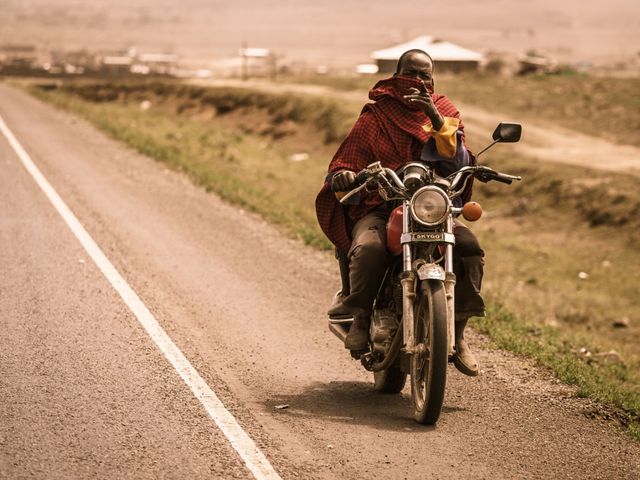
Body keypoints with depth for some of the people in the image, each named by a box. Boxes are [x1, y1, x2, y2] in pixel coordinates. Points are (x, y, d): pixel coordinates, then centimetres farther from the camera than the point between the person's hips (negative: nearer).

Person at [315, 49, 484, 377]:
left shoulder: (447, 113, 12)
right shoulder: (373, 118, 10)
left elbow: (458, 160, -6)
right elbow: (345, 161, 7)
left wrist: (436, 118, -20)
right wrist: (342, 177, -19)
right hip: (379, 208, -1)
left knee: (468, 248, -27)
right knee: (368, 249, -36)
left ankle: (458, 333, -15)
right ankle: (361, 317, -10)